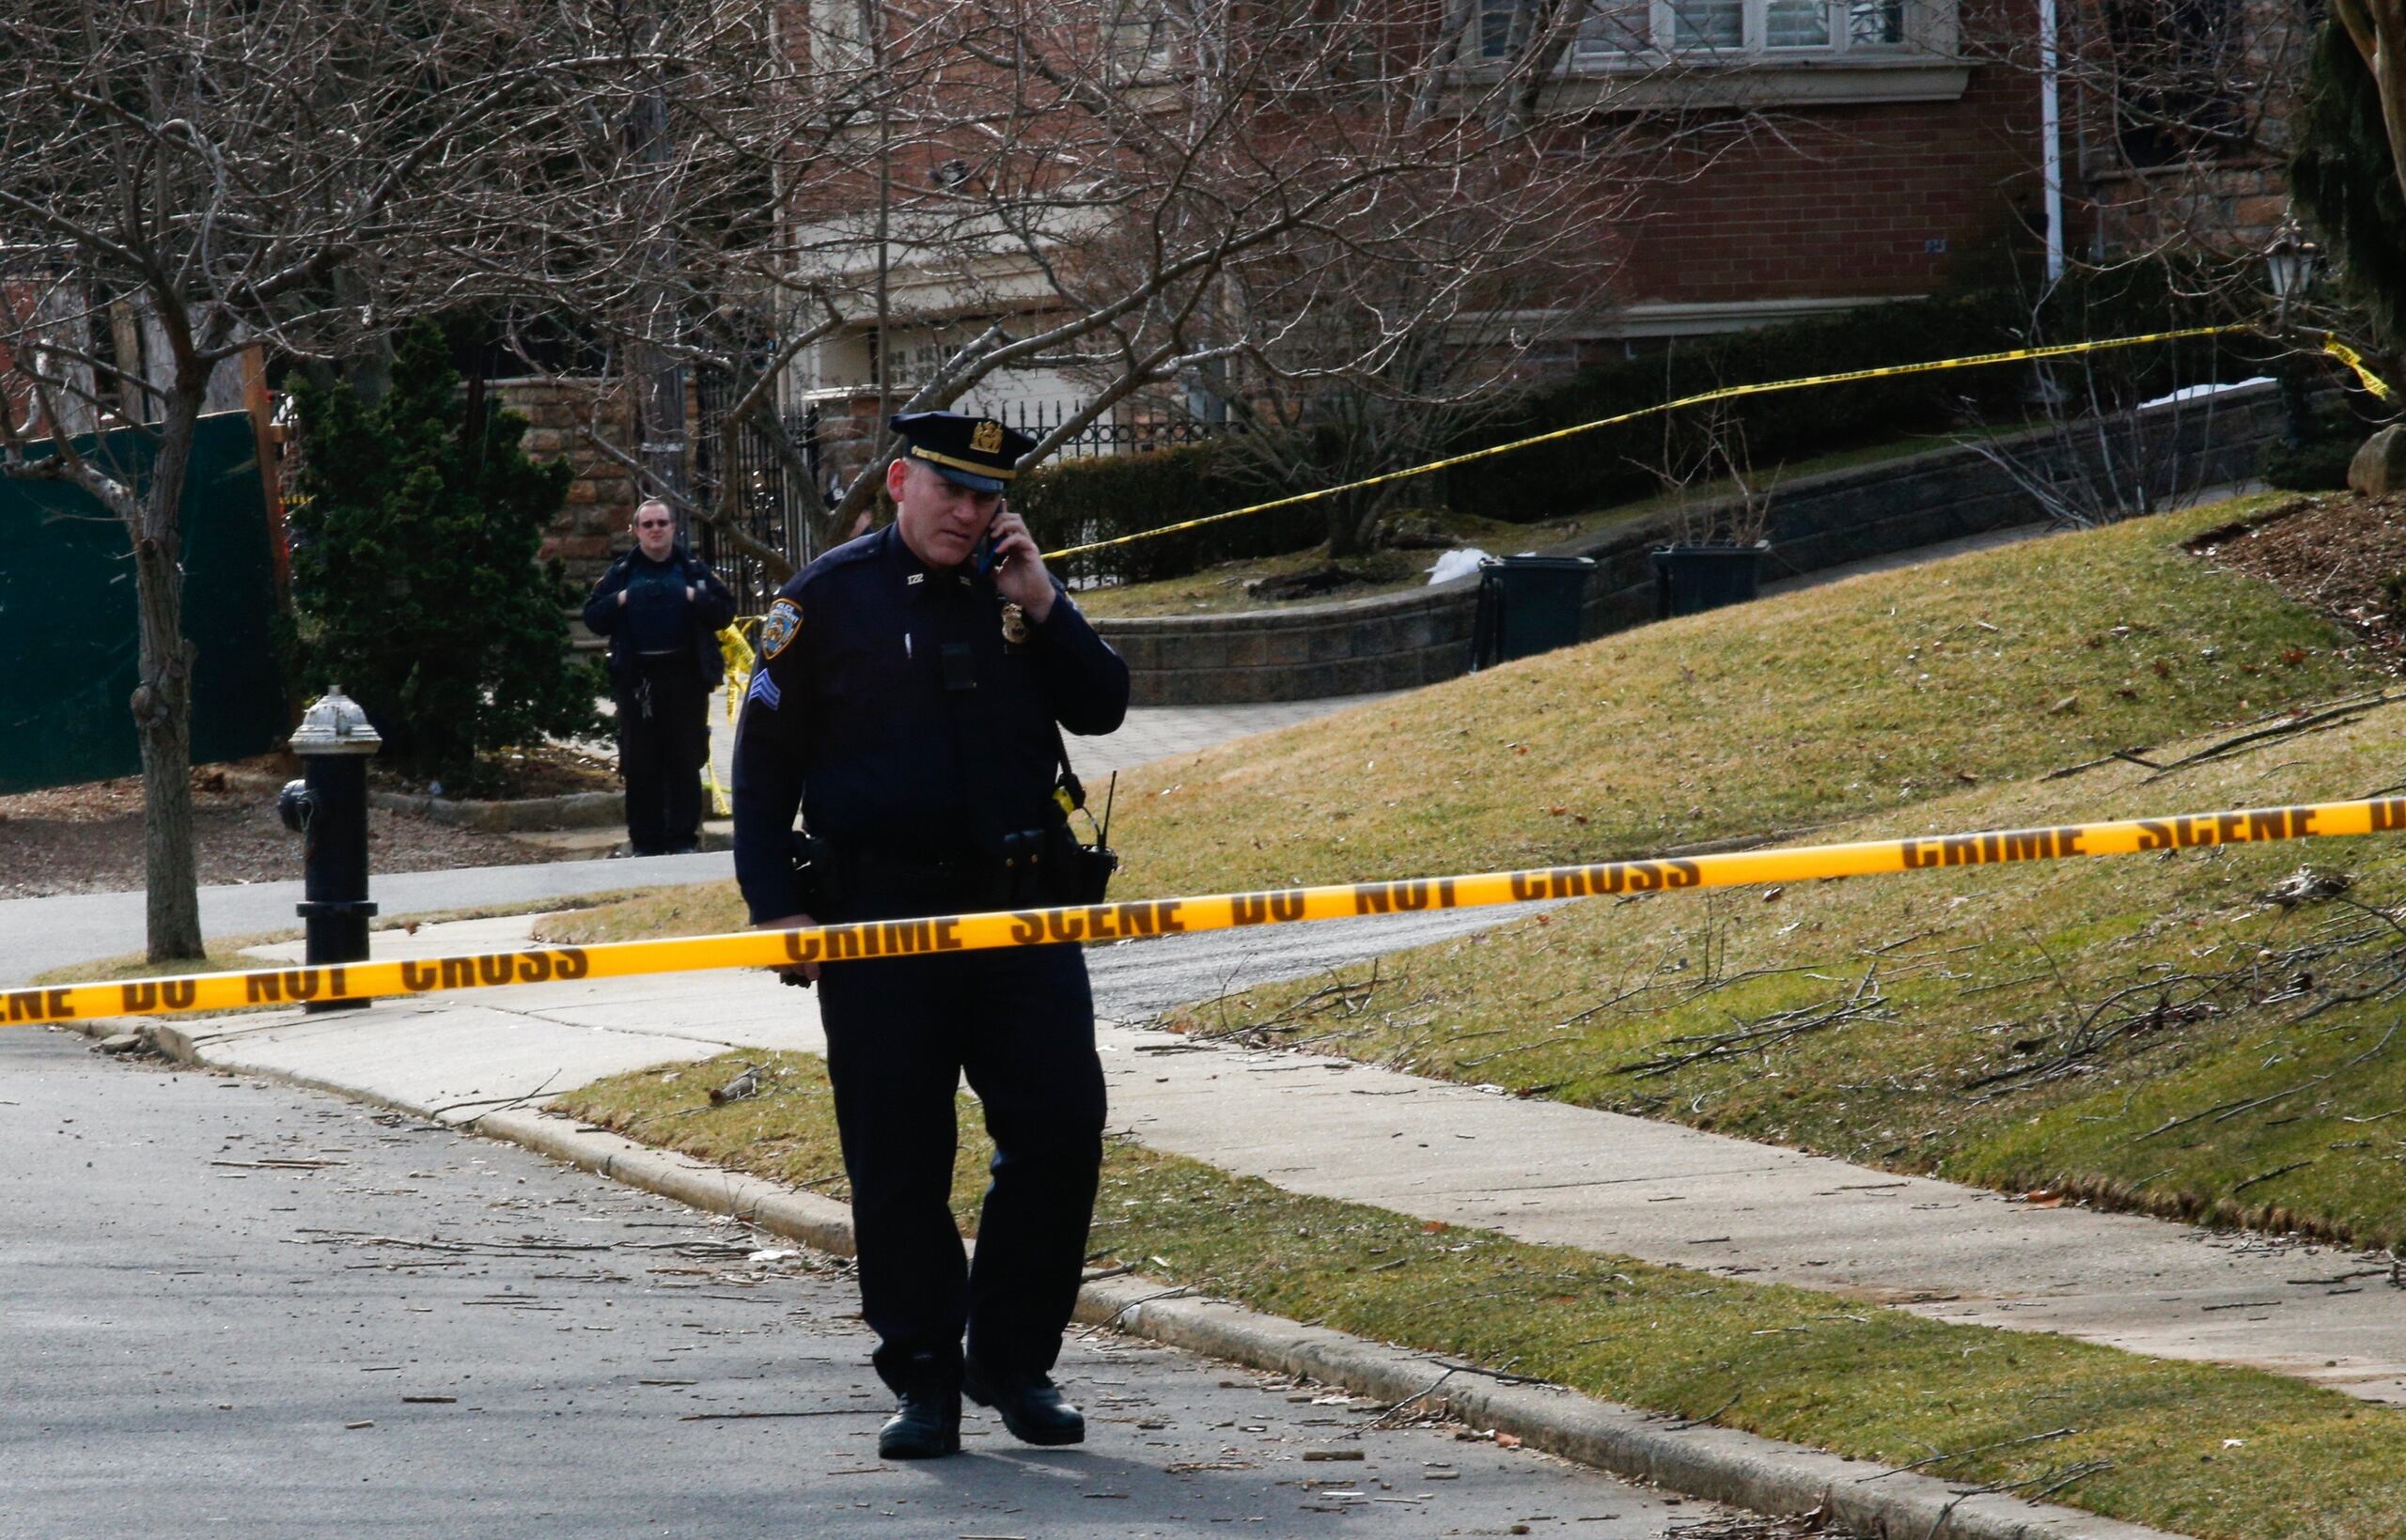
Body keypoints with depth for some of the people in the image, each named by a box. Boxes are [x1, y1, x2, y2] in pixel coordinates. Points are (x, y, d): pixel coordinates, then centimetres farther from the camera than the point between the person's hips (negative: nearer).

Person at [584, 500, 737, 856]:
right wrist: (622, 600, -9)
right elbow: (593, 618, 6)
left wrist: (693, 597, -10)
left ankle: (684, 837, 3)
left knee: (685, 761, 0)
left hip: (686, 678, 0)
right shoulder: (621, 573, 11)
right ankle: (645, 840, 3)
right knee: (641, 766, 0)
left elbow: (725, 610, 6)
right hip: (637, 678, 0)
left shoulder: (693, 569, 10)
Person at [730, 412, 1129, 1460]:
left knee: (1061, 1129, -3)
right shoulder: (831, 597, 1)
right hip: (880, 919, -3)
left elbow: (1100, 709, 5)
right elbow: (765, 756, 3)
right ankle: (923, 1380, 10)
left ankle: (1015, 1360, 10)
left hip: (1021, 909, 3)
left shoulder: (1015, 588, 10)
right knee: (898, 1158, 0)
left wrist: (1042, 607, -8)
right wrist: (774, 903, -4)